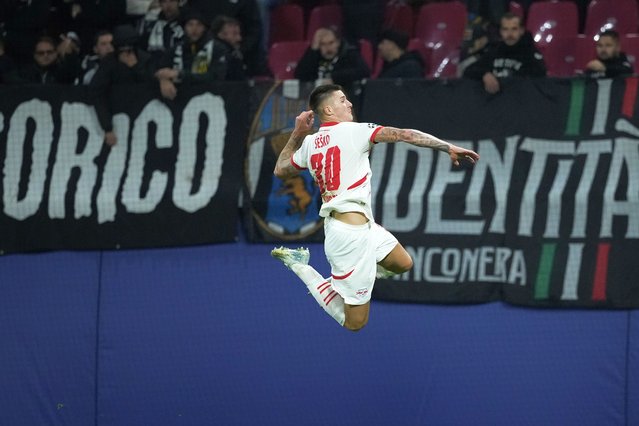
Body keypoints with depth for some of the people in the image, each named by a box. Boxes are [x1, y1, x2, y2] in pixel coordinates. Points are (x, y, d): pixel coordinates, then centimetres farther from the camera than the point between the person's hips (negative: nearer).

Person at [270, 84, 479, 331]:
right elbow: (405, 135, -14)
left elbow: (280, 170, 26)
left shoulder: (309, 143, 8)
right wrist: (449, 148, -13)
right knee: (354, 322, -1)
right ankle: (301, 268, 0)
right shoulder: (353, 131, -11)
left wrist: (297, 133, 26)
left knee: (402, 264, 24)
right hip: (352, 233, -9)